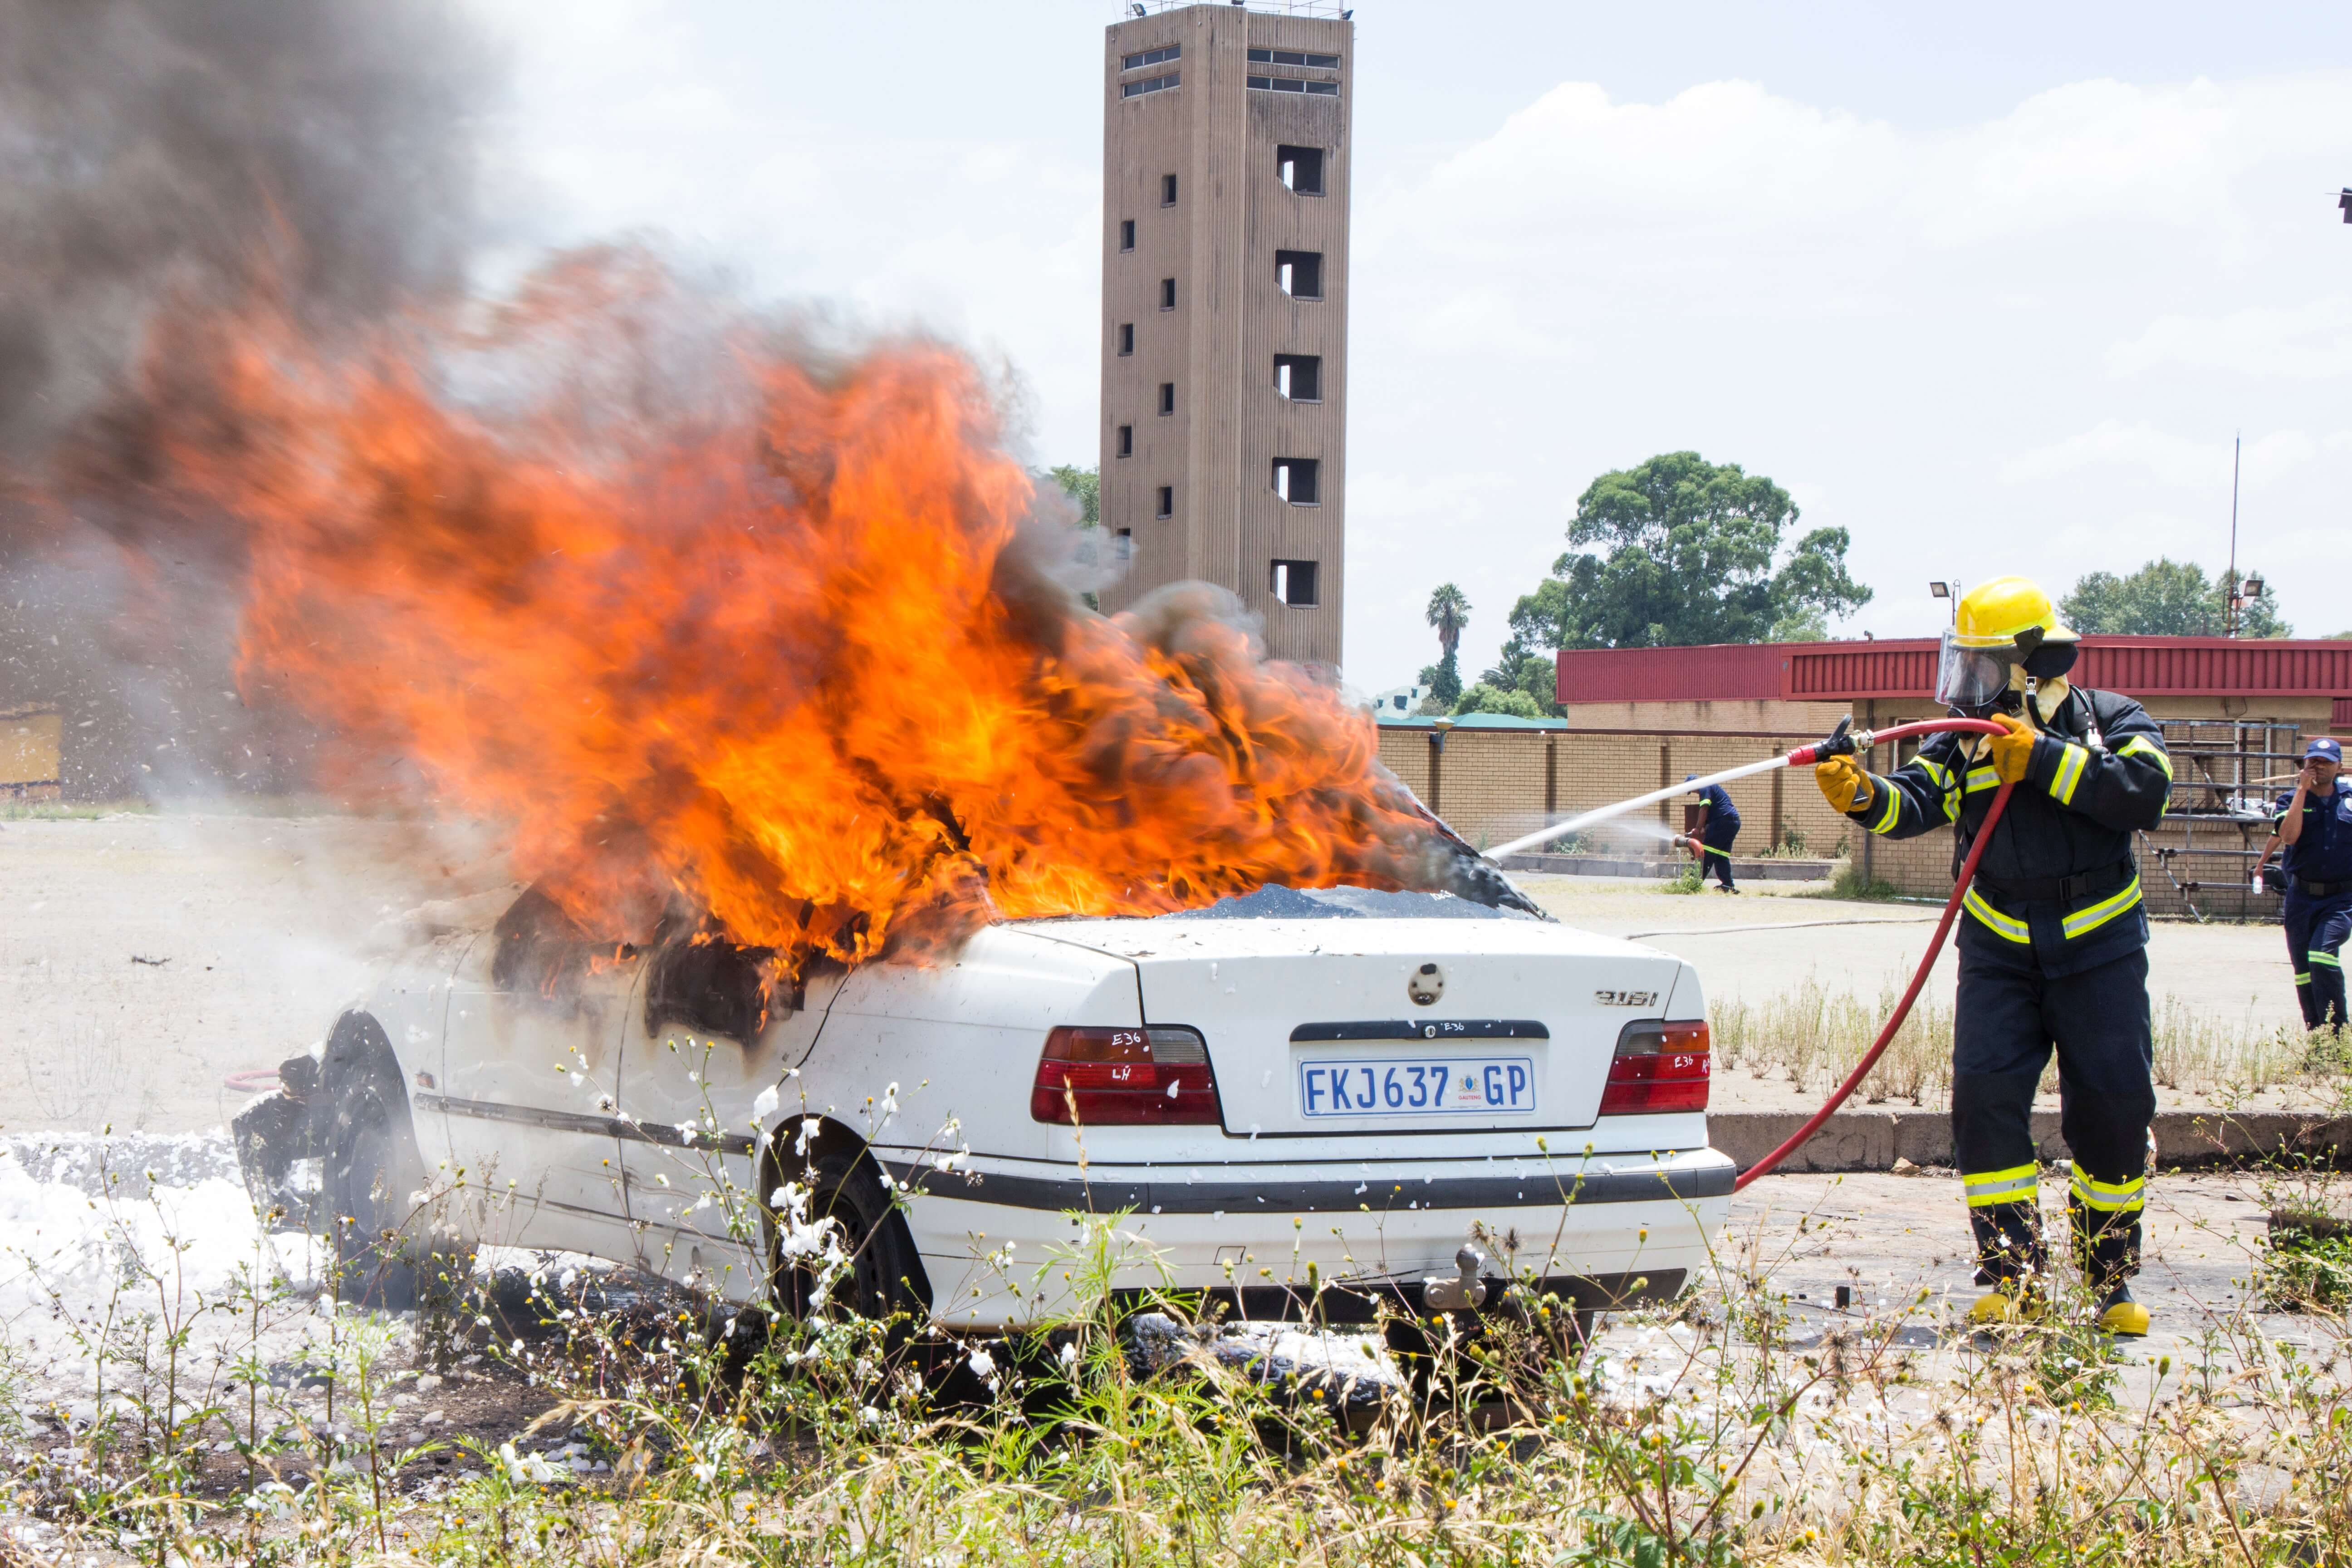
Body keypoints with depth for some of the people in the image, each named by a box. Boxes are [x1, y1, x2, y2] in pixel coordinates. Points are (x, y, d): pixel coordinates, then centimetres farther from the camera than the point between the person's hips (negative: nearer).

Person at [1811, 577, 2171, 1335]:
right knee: (1986, 1100, -9)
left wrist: (2045, 761, -24)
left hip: (2099, 945, -2)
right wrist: (1866, 795, -34)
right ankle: (2016, 1279, -3)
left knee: (2114, 1108, 0)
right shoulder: (1966, 743, 3)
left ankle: (2112, 1280, 16)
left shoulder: (2111, 722, -3)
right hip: (1998, 951, 2)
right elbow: (1917, 800, -13)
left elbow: (2144, 791, -21)